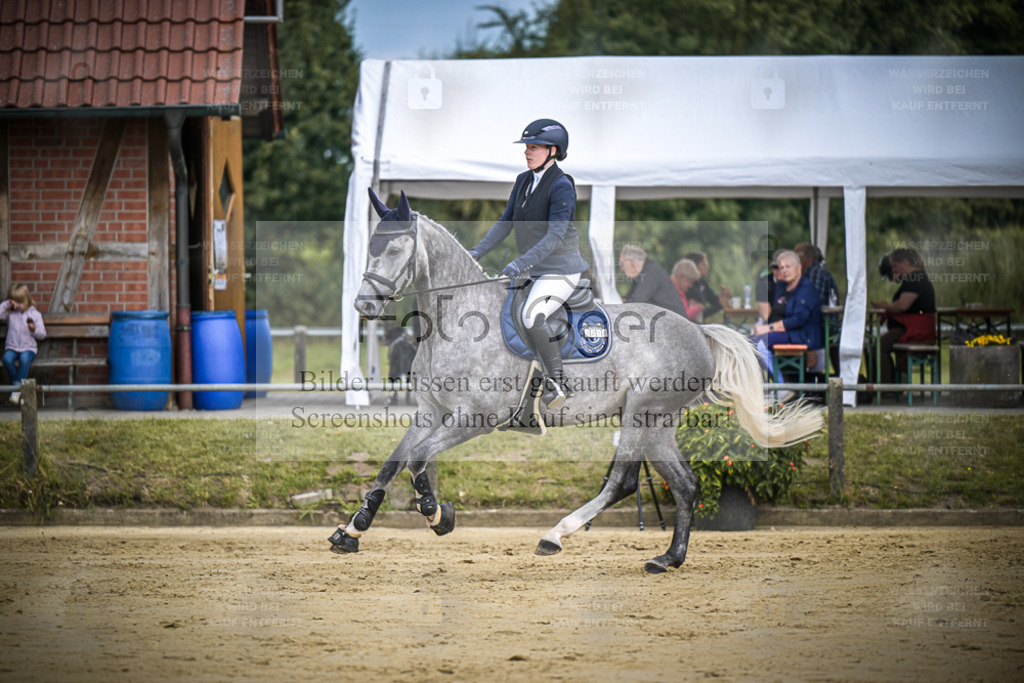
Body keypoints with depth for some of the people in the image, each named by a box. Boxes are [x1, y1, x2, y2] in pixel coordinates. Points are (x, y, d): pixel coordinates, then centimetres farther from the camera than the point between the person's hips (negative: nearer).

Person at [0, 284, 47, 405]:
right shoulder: (10, 313, 11)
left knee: (24, 359, -37)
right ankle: (16, 384, -16)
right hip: (12, 347, 2)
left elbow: (42, 335, 4)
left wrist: (34, 329, -17)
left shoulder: (34, 314, 4)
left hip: (29, 348, -2)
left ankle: (17, 388, -31)